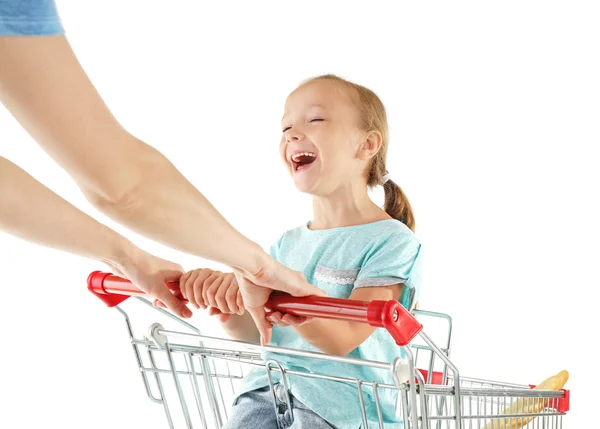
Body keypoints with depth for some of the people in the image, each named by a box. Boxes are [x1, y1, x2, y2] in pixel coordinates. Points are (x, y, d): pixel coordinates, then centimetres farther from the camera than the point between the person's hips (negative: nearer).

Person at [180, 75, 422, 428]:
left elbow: (343, 339, -17)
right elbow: (256, 334, 9)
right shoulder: (288, 244, 10)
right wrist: (225, 306, -11)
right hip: (270, 389, 5)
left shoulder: (391, 240, -8)